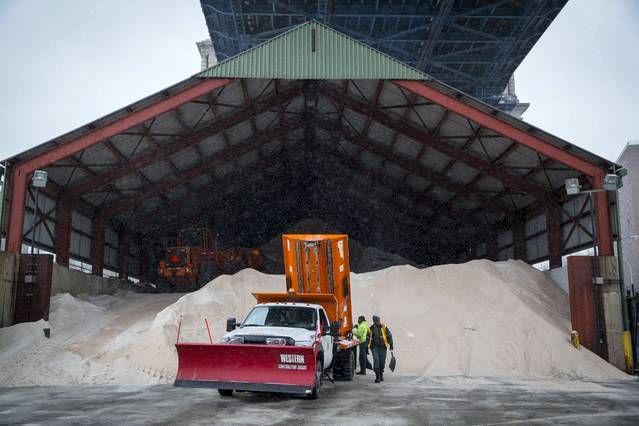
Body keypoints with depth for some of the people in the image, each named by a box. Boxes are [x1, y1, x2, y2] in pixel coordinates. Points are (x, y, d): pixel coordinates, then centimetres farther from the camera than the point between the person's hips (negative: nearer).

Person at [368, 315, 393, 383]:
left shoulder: (384, 327, -3)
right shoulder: (371, 328, 1)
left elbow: (389, 336, -1)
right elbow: (369, 338, 12)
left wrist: (391, 346, -7)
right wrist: (368, 347, 12)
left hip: (383, 347, 0)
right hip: (374, 347, 0)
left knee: (382, 362, 6)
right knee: (376, 361, -12)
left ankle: (381, 375, 29)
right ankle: (377, 377, -7)